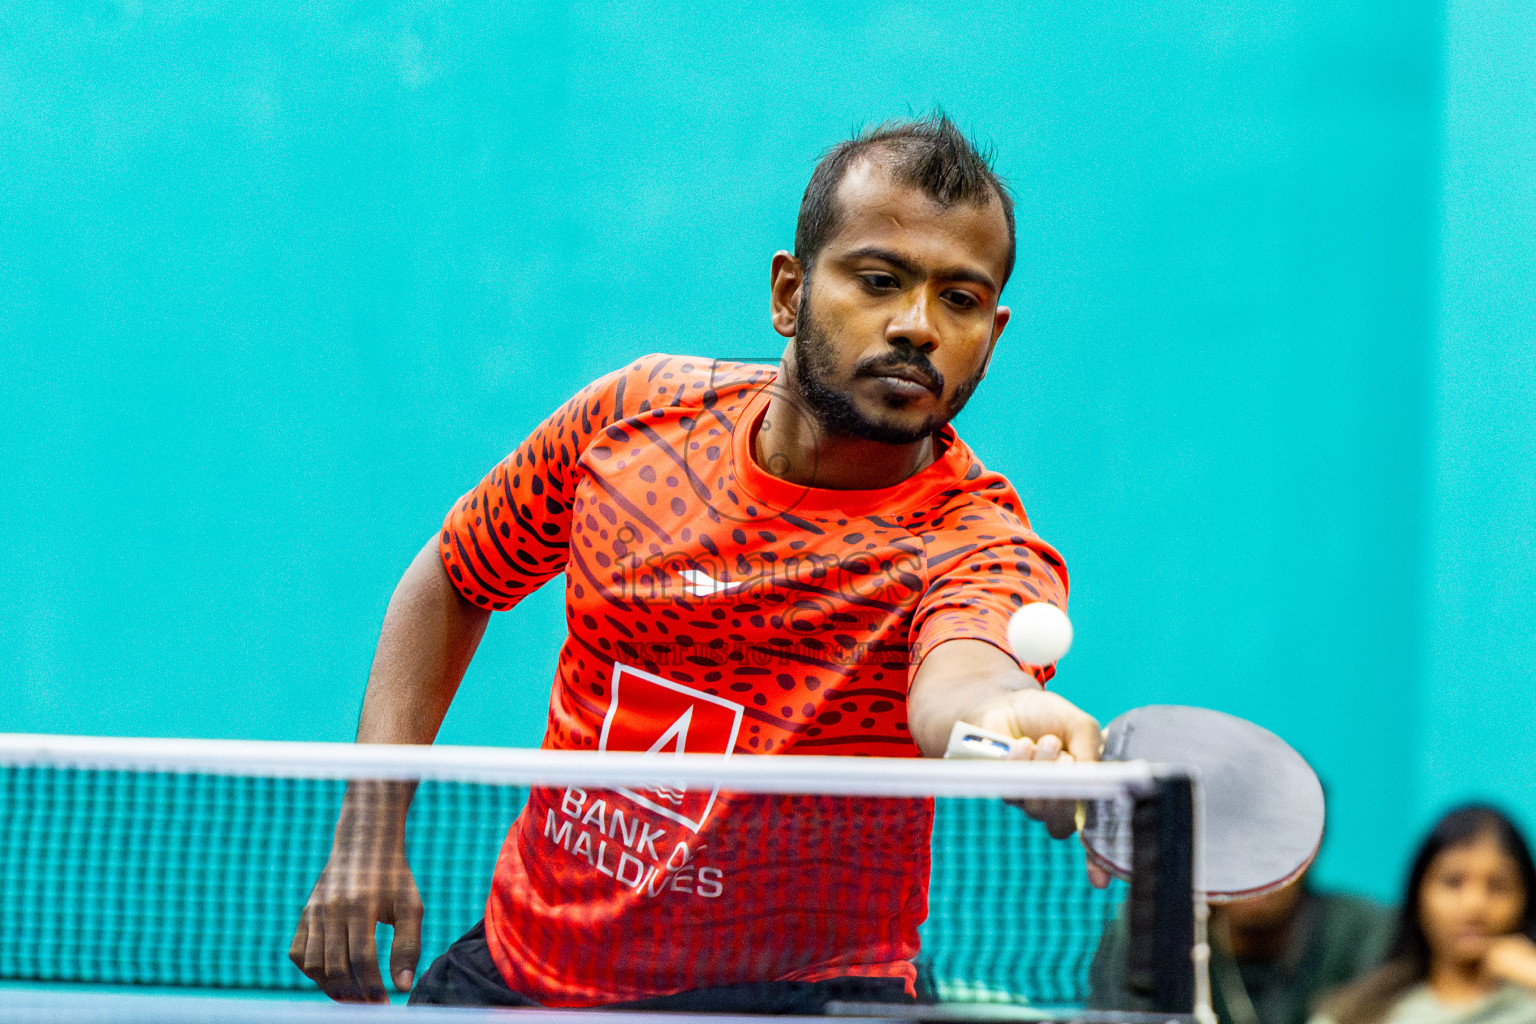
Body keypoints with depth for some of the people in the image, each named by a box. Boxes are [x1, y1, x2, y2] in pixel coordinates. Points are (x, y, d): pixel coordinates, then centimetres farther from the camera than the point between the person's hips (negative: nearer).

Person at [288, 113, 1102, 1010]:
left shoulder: (976, 541, -20)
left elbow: (955, 683, -44)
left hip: (786, 992, -3)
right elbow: (453, 580, 11)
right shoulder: (638, 411, -5)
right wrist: (370, 832, 1)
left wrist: (1009, 718, -68)